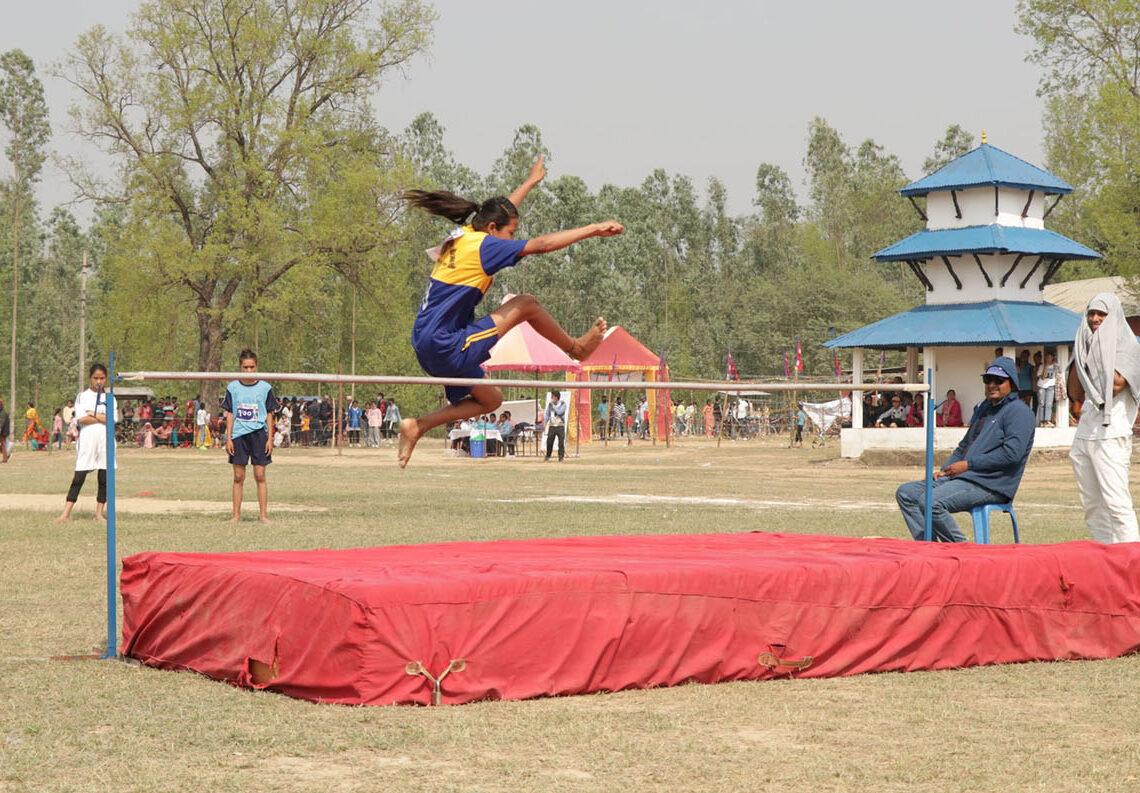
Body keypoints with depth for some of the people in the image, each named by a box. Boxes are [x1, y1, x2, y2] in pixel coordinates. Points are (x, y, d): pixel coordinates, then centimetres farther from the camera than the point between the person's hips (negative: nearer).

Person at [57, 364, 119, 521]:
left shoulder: (110, 398, 11)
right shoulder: (82, 396, 5)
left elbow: (113, 419, -4)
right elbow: (81, 419, -10)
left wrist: (93, 414, -6)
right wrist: (103, 418, -6)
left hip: (105, 441, 2)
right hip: (87, 441, -2)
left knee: (104, 478, 2)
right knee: (79, 477, -6)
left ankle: (99, 512, 11)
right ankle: (66, 513, -7)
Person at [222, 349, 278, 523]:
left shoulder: (265, 388, 4)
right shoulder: (233, 387, 5)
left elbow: (269, 415, 6)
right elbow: (230, 414, 7)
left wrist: (270, 439, 0)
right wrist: (228, 438, 1)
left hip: (258, 434, -1)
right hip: (238, 435, 1)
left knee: (260, 476, -2)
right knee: (238, 477, 3)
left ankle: (263, 515, 1)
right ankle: (236, 515, 8)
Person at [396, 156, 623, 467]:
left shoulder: (462, 236, 11)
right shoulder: (482, 245, -13)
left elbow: (498, 212, 31)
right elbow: (542, 244, -15)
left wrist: (531, 181, 46)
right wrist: (593, 229, -10)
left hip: (428, 346, 9)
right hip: (447, 349, -9)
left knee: (491, 400, 23)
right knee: (526, 304, -4)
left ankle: (417, 426, 14)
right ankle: (575, 348, 16)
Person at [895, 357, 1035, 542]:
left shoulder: (1018, 411, -6)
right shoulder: (983, 408, 24)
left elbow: (1012, 453, -19)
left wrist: (968, 465, -16)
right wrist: (944, 470, 12)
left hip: (990, 486, -10)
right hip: (963, 478, 10)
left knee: (930, 501, -30)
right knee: (906, 492, 1)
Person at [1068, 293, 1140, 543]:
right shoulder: (1088, 347, 18)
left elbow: (1117, 383, -16)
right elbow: (1075, 393, 13)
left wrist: (1098, 354, -6)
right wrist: (1079, 357, 5)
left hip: (1110, 436, -7)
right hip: (1084, 435, 7)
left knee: (1116, 503, -14)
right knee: (1092, 505, 6)